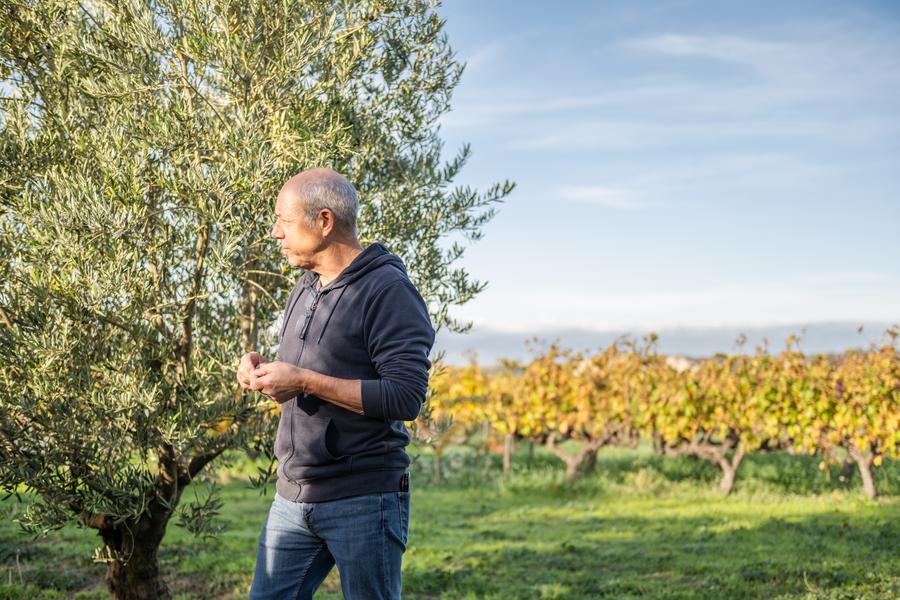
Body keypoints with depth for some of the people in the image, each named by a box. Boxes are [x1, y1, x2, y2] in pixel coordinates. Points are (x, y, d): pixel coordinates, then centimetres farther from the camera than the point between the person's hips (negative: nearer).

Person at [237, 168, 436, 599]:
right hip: (292, 497, 8)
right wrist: (261, 373, 1)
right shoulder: (304, 290, 14)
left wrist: (304, 381, -21)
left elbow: (406, 397, -21)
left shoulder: (388, 291, -13)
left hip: (364, 502, -8)